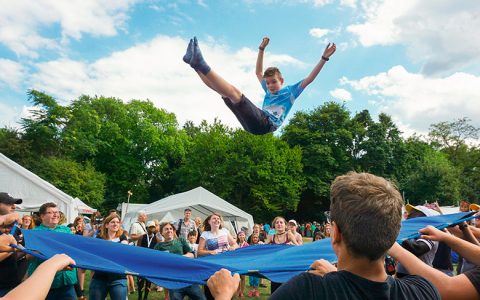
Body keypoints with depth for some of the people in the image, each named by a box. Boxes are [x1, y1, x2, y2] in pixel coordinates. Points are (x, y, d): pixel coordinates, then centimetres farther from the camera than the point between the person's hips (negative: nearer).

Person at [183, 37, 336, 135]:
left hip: (267, 124, -7)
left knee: (234, 92, -24)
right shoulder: (269, 91, 35)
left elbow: (309, 78, 10)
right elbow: (259, 72, 42)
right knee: (223, 90, 3)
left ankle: (201, 65, -29)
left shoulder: (290, 91, 18)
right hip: (256, 123, 7)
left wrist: (324, 58, 7)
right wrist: (261, 49, 41)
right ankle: (196, 65, -6)